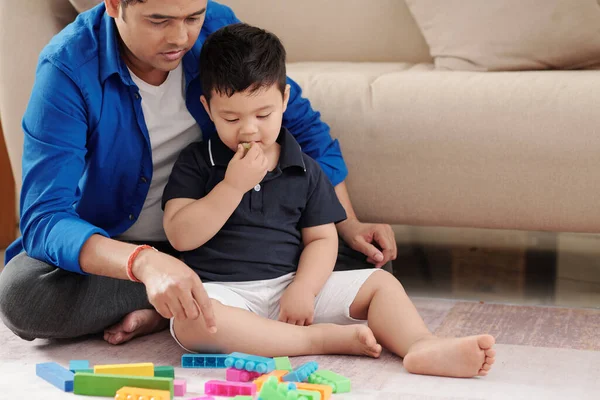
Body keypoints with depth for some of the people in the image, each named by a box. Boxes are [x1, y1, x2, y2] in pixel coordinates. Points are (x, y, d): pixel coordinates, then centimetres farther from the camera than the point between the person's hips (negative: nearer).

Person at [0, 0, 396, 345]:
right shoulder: (69, 66, -24)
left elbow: (303, 125, 2)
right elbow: (43, 219, -34)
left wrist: (348, 223, -7)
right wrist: (146, 263, -52)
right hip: (112, 247, -3)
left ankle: (164, 313, -16)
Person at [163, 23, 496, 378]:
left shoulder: (304, 170, 9)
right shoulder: (197, 162, 2)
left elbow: (321, 239, 7)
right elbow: (181, 236, -8)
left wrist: (303, 288, -12)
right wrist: (233, 186, -18)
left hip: (292, 285, 4)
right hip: (224, 291, -3)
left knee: (381, 283, -8)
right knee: (191, 321, -37)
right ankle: (321, 338, -31)